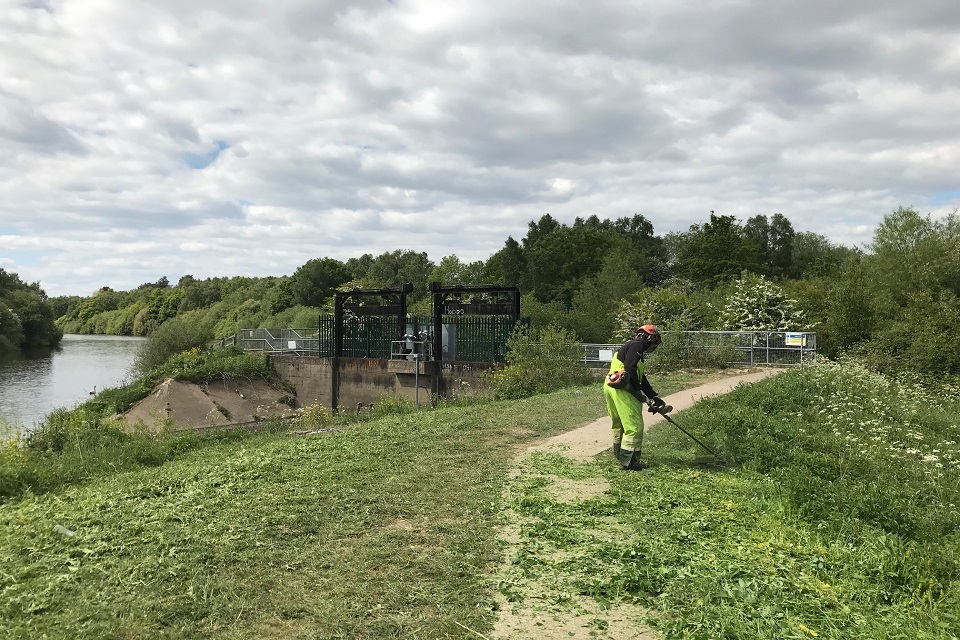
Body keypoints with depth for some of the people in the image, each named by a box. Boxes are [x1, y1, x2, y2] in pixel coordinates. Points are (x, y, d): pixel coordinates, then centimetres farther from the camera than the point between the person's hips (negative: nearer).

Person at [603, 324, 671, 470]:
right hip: (621, 389, -11)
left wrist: (655, 397, 22)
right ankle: (627, 461, -1)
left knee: (618, 425, 18)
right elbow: (630, 371, -20)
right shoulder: (636, 345, -7)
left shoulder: (633, 347, 24)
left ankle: (620, 456, 28)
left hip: (610, 387, 11)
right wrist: (640, 394, -14)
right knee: (634, 426, -5)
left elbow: (641, 378, 25)